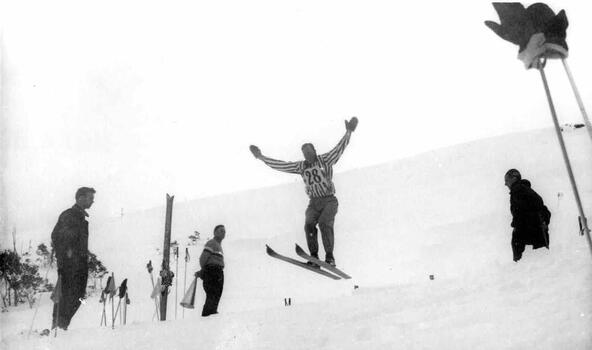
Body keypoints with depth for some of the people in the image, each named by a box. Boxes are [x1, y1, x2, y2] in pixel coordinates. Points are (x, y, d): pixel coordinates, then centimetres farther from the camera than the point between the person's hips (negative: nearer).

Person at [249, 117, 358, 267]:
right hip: (314, 202, 3)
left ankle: (329, 256, -16)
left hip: (330, 200, -3)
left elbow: (339, 149, -14)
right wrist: (261, 157, 9)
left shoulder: (325, 160, -2)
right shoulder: (301, 166, 9)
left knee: (325, 223, -25)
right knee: (309, 224, -20)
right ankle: (314, 257, -12)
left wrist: (348, 132, -29)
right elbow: (280, 165, 11)